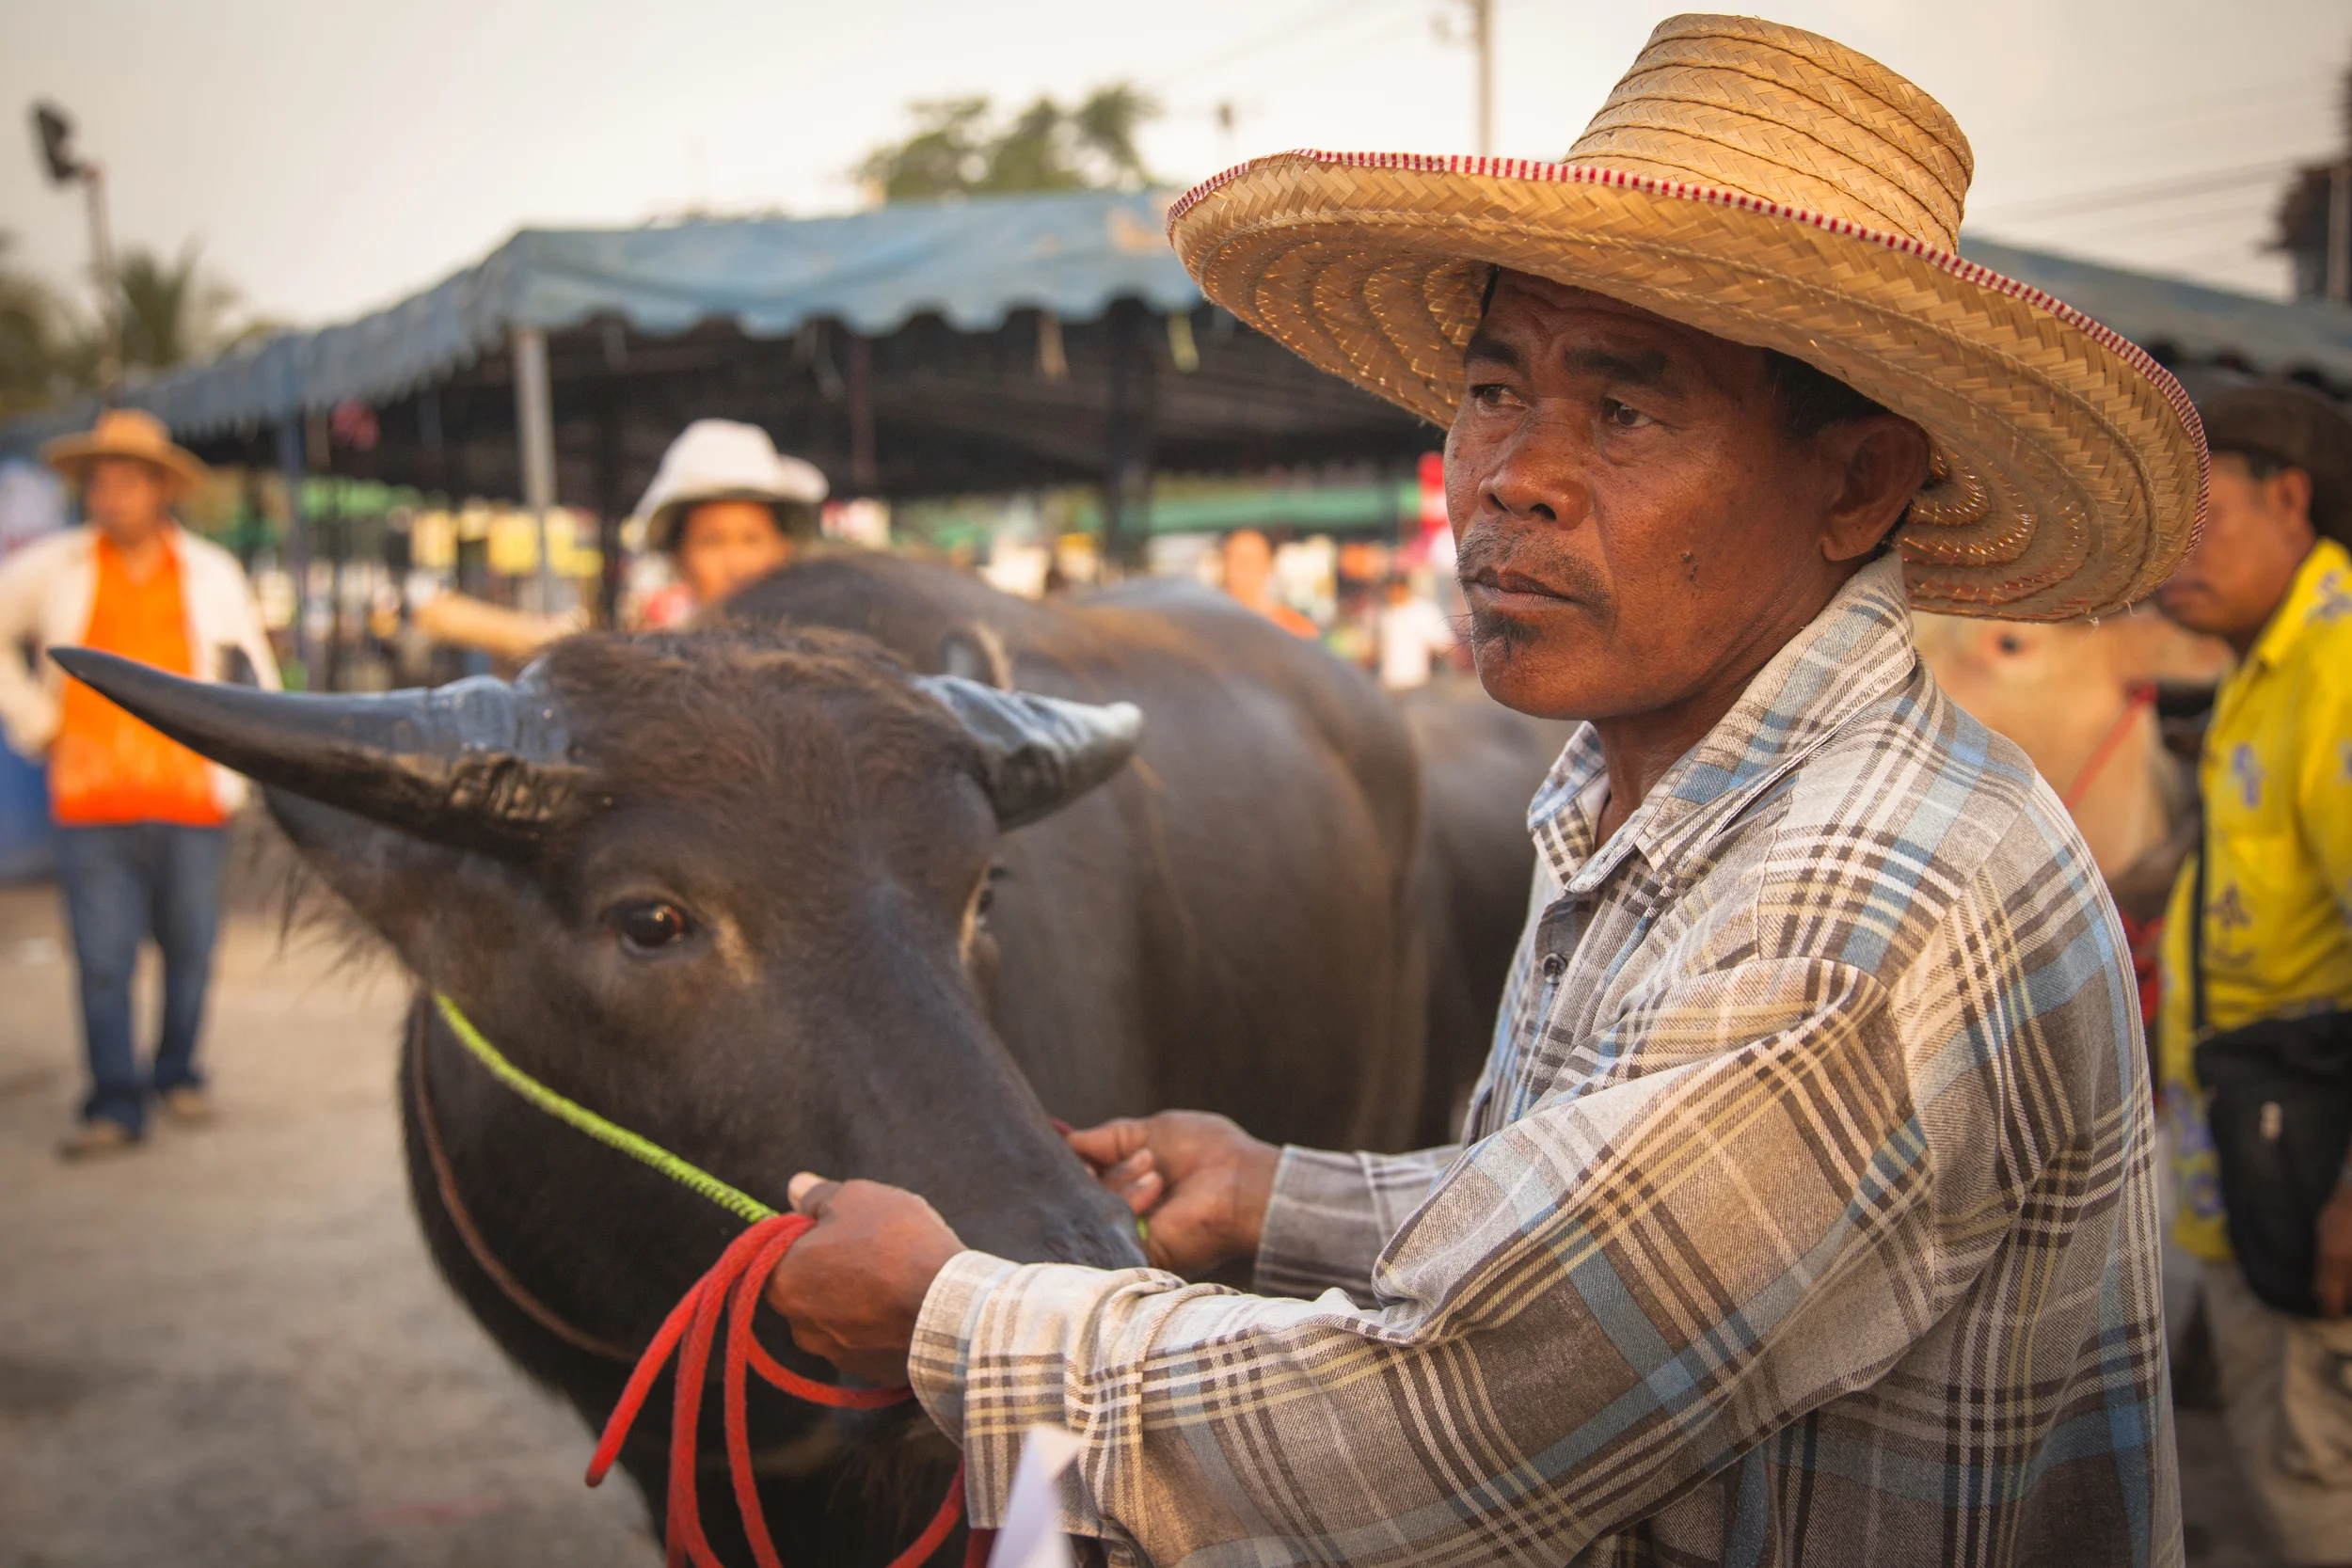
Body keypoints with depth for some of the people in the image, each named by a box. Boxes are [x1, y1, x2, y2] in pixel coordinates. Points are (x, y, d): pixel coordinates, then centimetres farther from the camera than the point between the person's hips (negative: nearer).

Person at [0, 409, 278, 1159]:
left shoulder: (212, 573, 8)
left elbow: (254, 679, 15)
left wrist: (235, 769, 7)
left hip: (192, 802, 1)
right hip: (92, 807, -1)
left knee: (189, 950, 7)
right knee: (102, 960, -4)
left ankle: (177, 1073, 26)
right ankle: (115, 1104, 3)